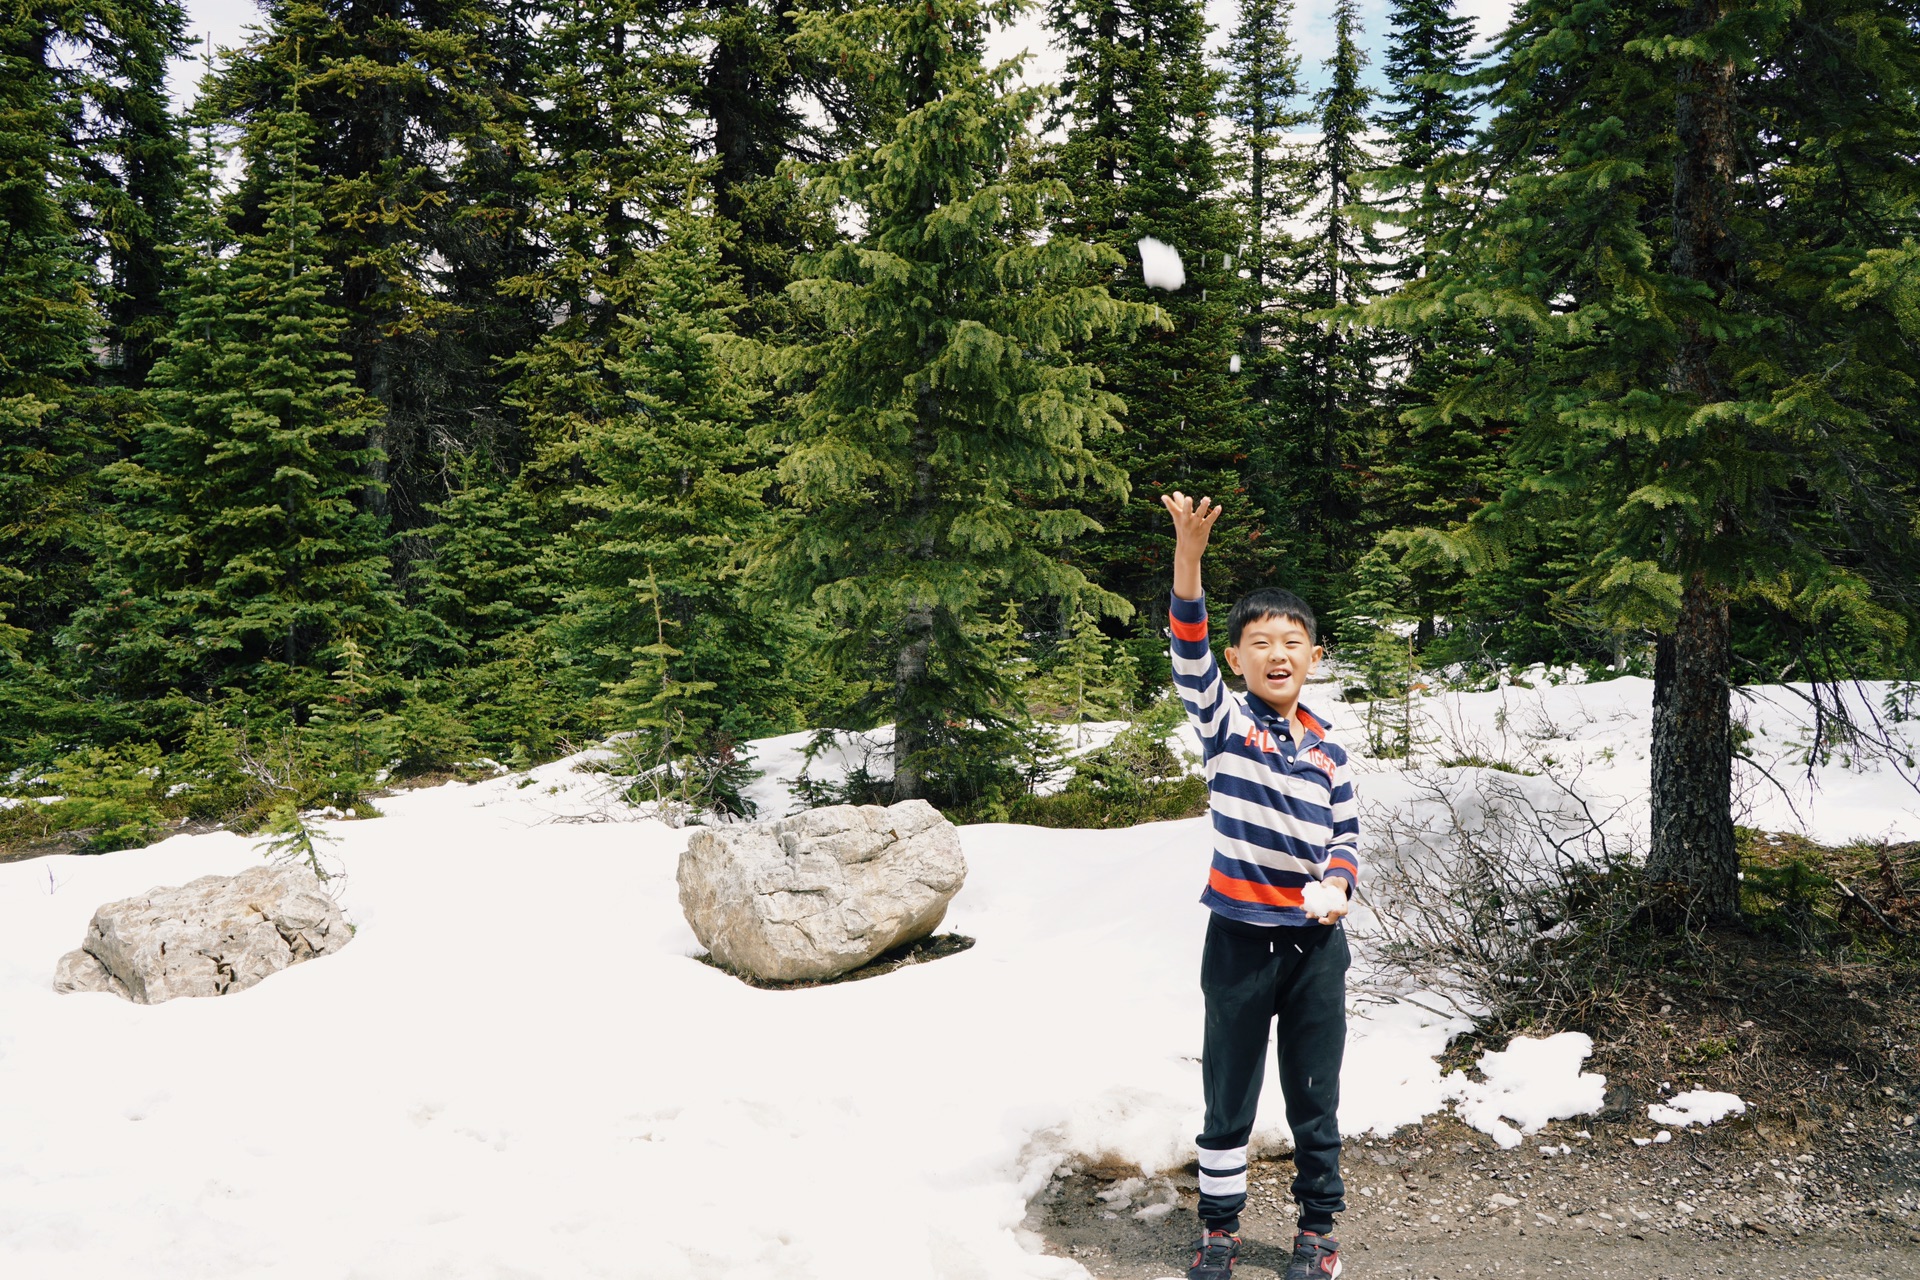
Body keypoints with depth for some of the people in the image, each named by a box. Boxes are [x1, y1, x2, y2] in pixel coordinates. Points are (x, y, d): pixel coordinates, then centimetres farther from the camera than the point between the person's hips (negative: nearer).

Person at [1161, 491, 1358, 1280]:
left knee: (1315, 1098, 13)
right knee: (1228, 1095, 10)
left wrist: (1335, 887, -11)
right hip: (1239, 937, -2)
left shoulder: (1326, 751, 6)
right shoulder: (1224, 722, -4)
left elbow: (1346, 835, 12)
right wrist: (1188, 556, -35)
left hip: (1316, 941, 3)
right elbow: (1189, 656, -21)